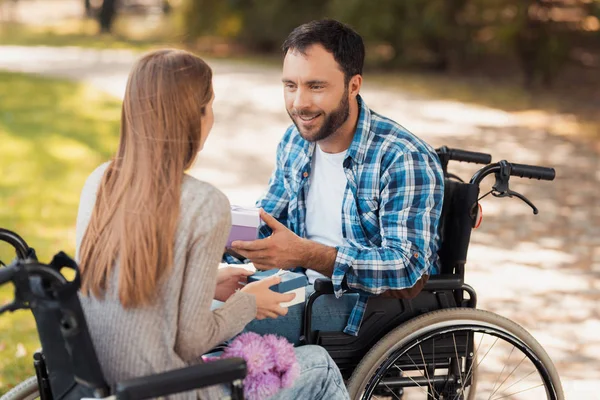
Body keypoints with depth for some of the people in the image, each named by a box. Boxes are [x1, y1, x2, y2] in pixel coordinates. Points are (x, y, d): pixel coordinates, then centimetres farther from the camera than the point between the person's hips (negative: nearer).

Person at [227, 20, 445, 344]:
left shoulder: (405, 160, -20)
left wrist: (305, 254, -37)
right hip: (305, 289, 8)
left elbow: (407, 268, -27)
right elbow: (264, 222, 16)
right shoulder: (295, 141, 5)